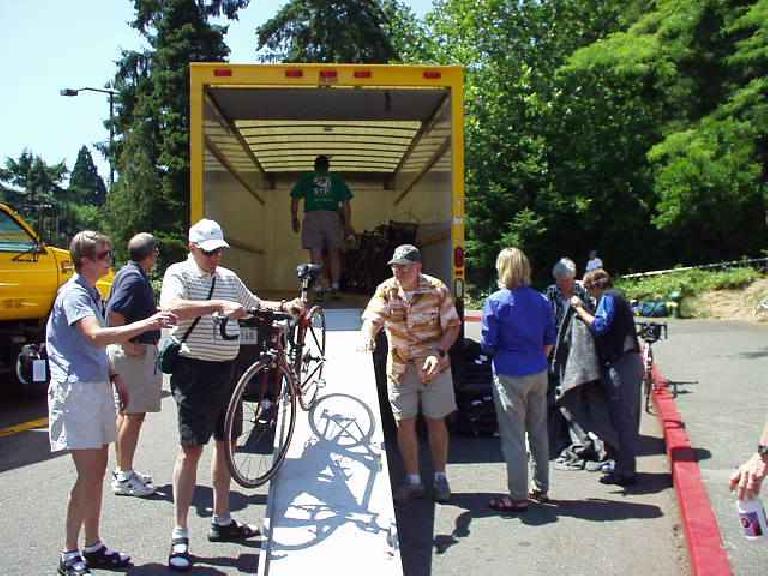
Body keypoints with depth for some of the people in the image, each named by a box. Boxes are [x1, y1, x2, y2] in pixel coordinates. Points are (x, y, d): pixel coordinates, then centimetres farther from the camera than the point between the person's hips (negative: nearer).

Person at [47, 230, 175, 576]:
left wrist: (114, 376, 20)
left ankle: (93, 547, 21)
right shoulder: (73, 294, -13)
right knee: (88, 475, -9)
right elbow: (96, 336, -30)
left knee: (98, 471, 12)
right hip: (76, 389, -9)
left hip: (98, 386, 9)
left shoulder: (93, 294, 16)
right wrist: (146, 324, -33)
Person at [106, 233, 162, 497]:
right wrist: (128, 344, -22)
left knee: (126, 411, 17)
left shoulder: (127, 273, 14)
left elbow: (115, 311, 23)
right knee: (134, 414, -5)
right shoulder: (135, 278, -17)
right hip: (136, 353, -11)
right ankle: (125, 477, 0)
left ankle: (122, 469, 27)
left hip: (132, 350, 11)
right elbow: (114, 313, -27)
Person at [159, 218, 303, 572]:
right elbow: (171, 307, -28)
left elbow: (255, 305, 27)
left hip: (226, 370, 7)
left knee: (225, 443, 13)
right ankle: (180, 537, -1)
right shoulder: (179, 273, -7)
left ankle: (222, 522, 27)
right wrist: (220, 305, -35)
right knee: (191, 449, -7)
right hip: (194, 370, -7)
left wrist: (284, 306, 9)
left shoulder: (229, 278, 13)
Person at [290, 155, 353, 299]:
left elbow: (295, 199, 8)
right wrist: (347, 224, 12)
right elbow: (345, 203, 10)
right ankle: (335, 288, 2)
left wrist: (294, 218, 16)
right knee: (334, 254, 9)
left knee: (315, 255, -1)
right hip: (332, 217, 1)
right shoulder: (337, 179, 17)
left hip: (312, 217, -1)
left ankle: (319, 289, -5)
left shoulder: (305, 178, 15)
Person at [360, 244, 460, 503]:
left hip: (433, 368, -2)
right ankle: (413, 481, 19)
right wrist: (368, 335, -42)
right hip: (399, 369, 2)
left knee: (436, 422, 7)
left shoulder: (437, 290, -10)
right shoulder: (385, 291, -5)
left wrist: (439, 353, -21)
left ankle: (440, 478, 22)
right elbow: (372, 318, -18)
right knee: (404, 424, 6)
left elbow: (453, 326, -6)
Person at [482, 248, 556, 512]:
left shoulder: (495, 302, -11)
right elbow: (550, 341, 10)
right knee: (539, 431, 16)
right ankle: (540, 488, 28)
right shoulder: (541, 300, 4)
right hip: (538, 373, 6)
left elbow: (489, 344, -9)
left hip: (509, 375, -5)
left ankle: (518, 496, 7)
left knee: (513, 436, 1)